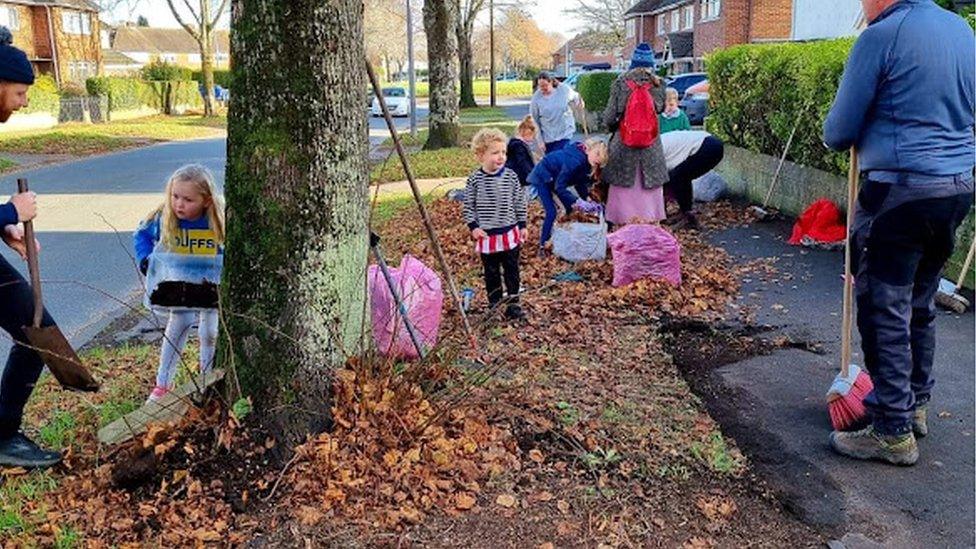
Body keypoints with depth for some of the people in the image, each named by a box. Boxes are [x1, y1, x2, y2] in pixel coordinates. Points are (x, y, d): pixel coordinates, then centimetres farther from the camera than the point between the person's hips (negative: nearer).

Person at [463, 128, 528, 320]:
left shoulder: (511, 177, -4)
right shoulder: (474, 180, -9)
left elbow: (519, 202, 5)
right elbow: (468, 206, -2)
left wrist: (522, 225, 6)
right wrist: (473, 227, -9)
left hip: (510, 233, 1)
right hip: (486, 236, -1)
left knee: (512, 270, 10)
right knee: (491, 273, 11)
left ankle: (513, 302, 24)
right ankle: (494, 304, 23)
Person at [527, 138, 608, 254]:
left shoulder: (586, 162, -9)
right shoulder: (575, 160, -36)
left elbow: (580, 182, -1)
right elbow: (559, 187, -33)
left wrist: (586, 198, -14)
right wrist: (577, 201, -36)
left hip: (555, 178, 9)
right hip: (542, 178, -9)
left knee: (570, 207, 7)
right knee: (551, 212, -15)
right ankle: (543, 245, -5)